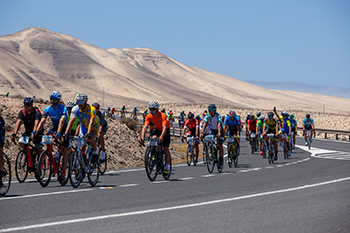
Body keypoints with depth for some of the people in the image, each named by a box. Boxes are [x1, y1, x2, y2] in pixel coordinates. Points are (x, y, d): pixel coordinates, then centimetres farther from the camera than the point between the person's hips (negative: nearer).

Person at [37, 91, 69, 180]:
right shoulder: (47, 109, -14)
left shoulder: (63, 109, -26)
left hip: (64, 128, -4)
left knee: (64, 150, -10)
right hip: (54, 127, 4)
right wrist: (36, 132, -39)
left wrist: (58, 133, -55)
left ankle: (63, 172, -9)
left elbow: (61, 122, -40)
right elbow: (42, 121, -24)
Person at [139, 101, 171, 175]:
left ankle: (167, 168, -4)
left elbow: (164, 127, -47)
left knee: (166, 148, -10)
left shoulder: (162, 116, -35)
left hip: (165, 130, -4)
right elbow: (145, 126, -32)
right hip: (157, 128, 4)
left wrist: (161, 137, -63)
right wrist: (142, 137, -48)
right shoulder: (149, 116, -23)